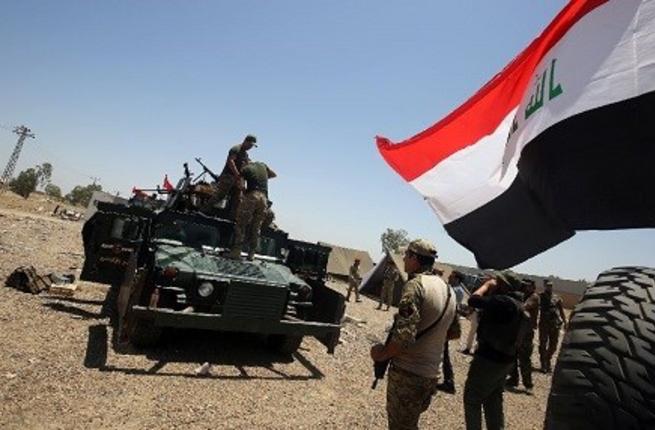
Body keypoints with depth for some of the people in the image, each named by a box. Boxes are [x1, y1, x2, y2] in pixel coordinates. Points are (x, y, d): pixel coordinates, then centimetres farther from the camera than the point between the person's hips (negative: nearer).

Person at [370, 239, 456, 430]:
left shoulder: (415, 284, -18)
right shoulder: (448, 290, 9)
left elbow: (404, 336, -27)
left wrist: (382, 354, -12)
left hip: (408, 374, -8)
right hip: (431, 376, 8)